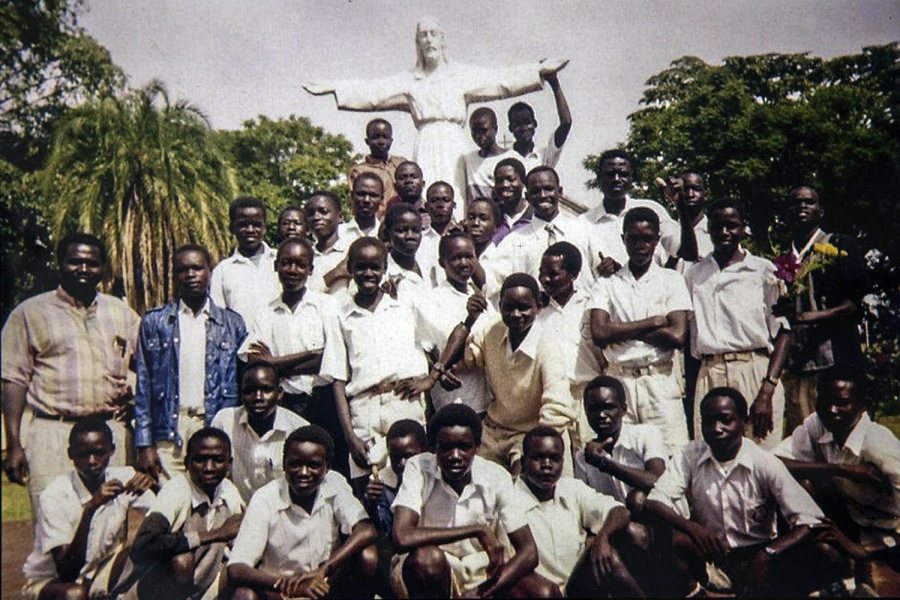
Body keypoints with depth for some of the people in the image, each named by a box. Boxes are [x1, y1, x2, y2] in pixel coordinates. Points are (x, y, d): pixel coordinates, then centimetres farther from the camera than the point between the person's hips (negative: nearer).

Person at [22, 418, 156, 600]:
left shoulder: (124, 479, -13)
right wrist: (91, 507, -40)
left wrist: (153, 485, -35)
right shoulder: (54, 496, -24)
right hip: (49, 581, -3)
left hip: (100, 574, 4)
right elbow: (66, 572, -30)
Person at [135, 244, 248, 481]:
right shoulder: (154, 322, 8)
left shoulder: (233, 324, 9)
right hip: (168, 433, 0)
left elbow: (240, 386, 9)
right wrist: (145, 445, -1)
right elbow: (143, 386, 6)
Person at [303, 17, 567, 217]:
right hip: (425, 146, 1)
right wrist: (329, 88, 6)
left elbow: (499, 80, 7)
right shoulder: (409, 81, 18)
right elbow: (370, 90, 14)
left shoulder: (462, 75, 14)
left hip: (454, 146, -1)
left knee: (456, 204, -13)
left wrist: (541, 70, -2)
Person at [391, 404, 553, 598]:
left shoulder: (496, 477, -13)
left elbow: (528, 552, -12)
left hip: (482, 570, 2)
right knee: (427, 557, -36)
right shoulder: (418, 469, -18)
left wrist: (484, 592, -28)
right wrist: (477, 530, -30)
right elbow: (402, 538, -32)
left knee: (545, 593, -22)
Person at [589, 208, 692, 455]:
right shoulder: (609, 283, 9)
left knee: (671, 456, -6)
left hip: (660, 379, -1)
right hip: (618, 379, 1)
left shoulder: (671, 280, 7)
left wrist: (622, 331, -3)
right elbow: (599, 333, -5)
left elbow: (677, 336, -5)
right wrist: (654, 322, -5)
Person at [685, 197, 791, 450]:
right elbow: (684, 331, 18)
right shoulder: (694, 274, 14)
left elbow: (783, 332, -1)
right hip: (709, 375, 3)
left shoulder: (763, 271, 4)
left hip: (756, 373, -2)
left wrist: (767, 391, -9)